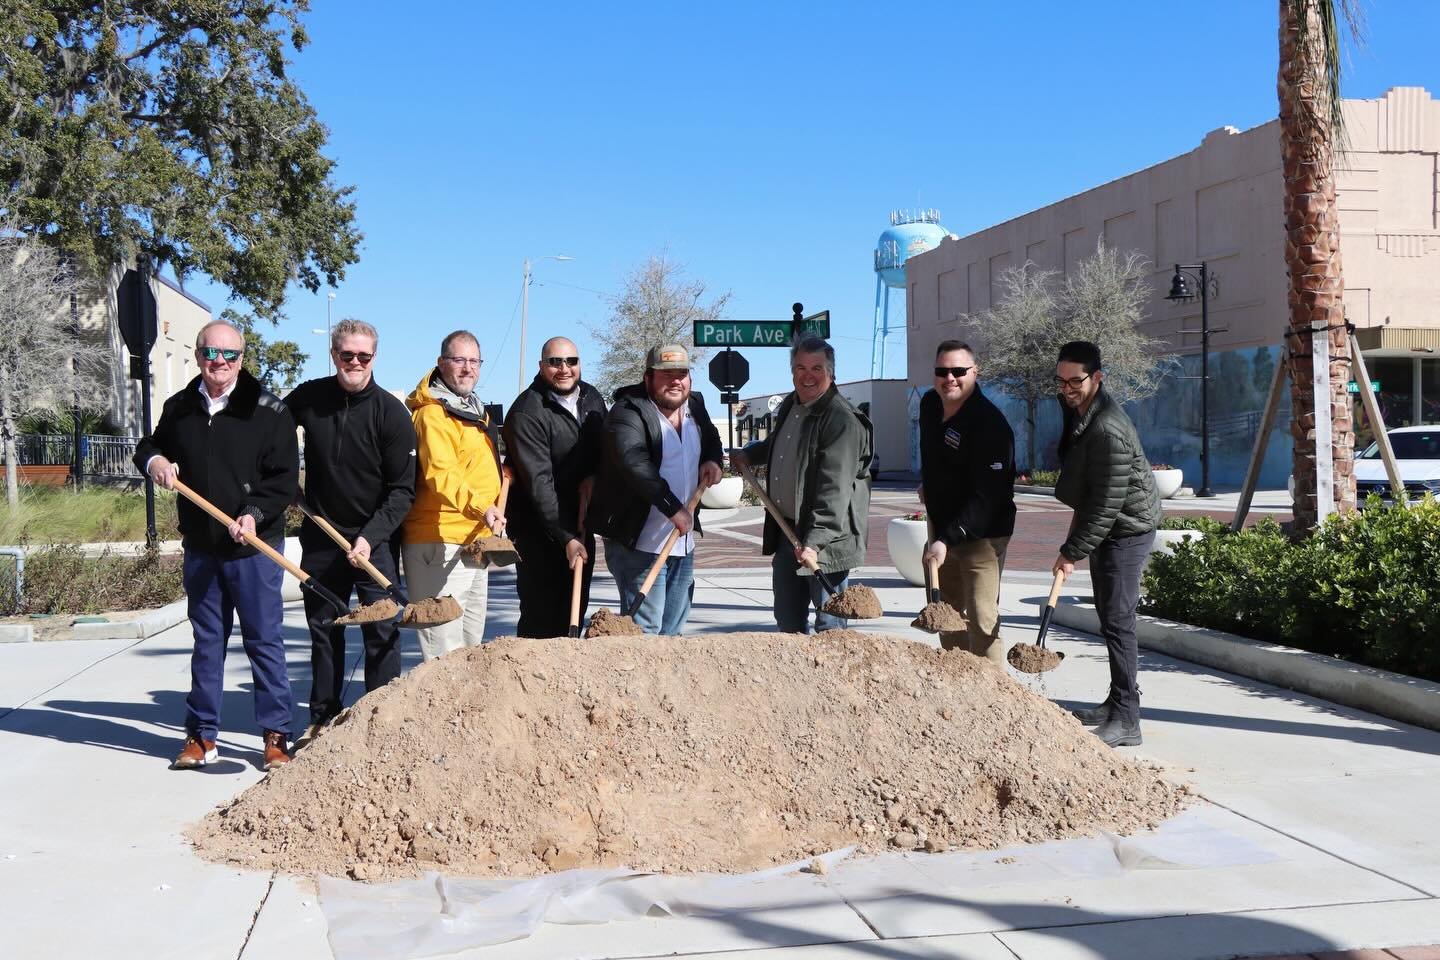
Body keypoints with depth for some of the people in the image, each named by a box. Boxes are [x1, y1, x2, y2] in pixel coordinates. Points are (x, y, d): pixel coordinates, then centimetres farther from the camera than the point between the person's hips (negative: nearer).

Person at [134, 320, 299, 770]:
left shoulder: (269, 411, -7)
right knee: (206, 641, 13)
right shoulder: (179, 408, 6)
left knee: (264, 640, 1)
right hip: (200, 548, 4)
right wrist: (152, 459, -1)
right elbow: (149, 446, 23)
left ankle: (276, 736, 10)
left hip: (255, 547, -4)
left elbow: (285, 478, -10)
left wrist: (256, 514, -24)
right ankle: (201, 736, 23)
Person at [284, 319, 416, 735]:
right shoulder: (307, 398, 0)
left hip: (376, 541, -3)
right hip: (320, 540, 3)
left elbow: (403, 490, -11)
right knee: (323, 631, 11)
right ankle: (322, 718, 23)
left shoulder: (391, 412, -10)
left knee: (382, 632, -3)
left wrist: (371, 536, -20)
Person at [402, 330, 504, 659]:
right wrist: (479, 507, -44)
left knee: (472, 645, 17)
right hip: (440, 544, -10)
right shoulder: (432, 413, -13)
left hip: (474, 544, 10)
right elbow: (440, 474, -30)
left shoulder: (475, 411, 17)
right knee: (445, 651, -13)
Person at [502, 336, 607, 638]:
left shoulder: (592, 398, 4)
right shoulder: (527, 413, -18)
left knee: (575, 610, 12)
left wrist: (593, 476, -6)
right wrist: (565, 537, -27)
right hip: (537, 528, -7)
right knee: (541, 616, -7)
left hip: (580, 524, 7)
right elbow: (539, 483, -23)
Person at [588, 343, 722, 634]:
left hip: (683, 542, 8)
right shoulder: (628, 413, -13)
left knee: (673, 630, 16)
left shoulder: (694, 407, 11)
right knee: (644, 630, -9)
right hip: (639, 543, -8)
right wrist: (673, 507, -32)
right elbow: (634, 463, -29)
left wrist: (712, 460, 7)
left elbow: (712, 440, 31)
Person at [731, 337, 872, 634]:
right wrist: (748, 455, 29)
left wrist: (815, 541, -32)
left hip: (825, 539, -9)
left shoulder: (843, 420, -18)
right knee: (787, 621, 17)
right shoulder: (789, 407, 10)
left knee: (830, 624, -2)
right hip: (786, 530, 9)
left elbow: (834, 490, -26)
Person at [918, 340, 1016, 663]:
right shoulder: (929, 404, 3)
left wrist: (948, 539, -33)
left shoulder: (990, 424, -24)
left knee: (981, 621, -13)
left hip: (981, 534, -8)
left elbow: (987, 497, -29)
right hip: (942, 528, 8)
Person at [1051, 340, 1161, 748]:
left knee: (1117, 620, -11)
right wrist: (1078, 516, 19)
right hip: (1106, 527, 10)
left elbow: (1107, 505, -26)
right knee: (1111, 616, 16)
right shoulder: (1077, 410, 4)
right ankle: (1117, 703, 26)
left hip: (1127, 529, -10)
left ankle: (1126, 720, -8)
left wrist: (1072, 551, -21)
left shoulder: (1108, 430, -27)